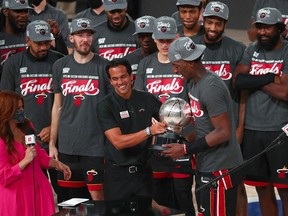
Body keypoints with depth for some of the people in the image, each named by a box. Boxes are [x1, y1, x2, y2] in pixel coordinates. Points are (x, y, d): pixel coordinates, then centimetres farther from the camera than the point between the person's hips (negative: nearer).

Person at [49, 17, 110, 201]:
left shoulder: (104, 67, -2)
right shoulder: (60, 67, 9)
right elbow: (57, 106, 13)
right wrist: (52, 143, 9)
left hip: (95, 145, -3)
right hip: (67, 145, 3)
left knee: (98, 196, -6)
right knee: (73, 195, 8)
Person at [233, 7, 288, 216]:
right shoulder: (252, 50, 11)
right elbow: (238, 80, -4)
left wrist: (254, 81, -7)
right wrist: (270, 78, -12)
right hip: (252, 130, 5)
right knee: (262, 189, 12)